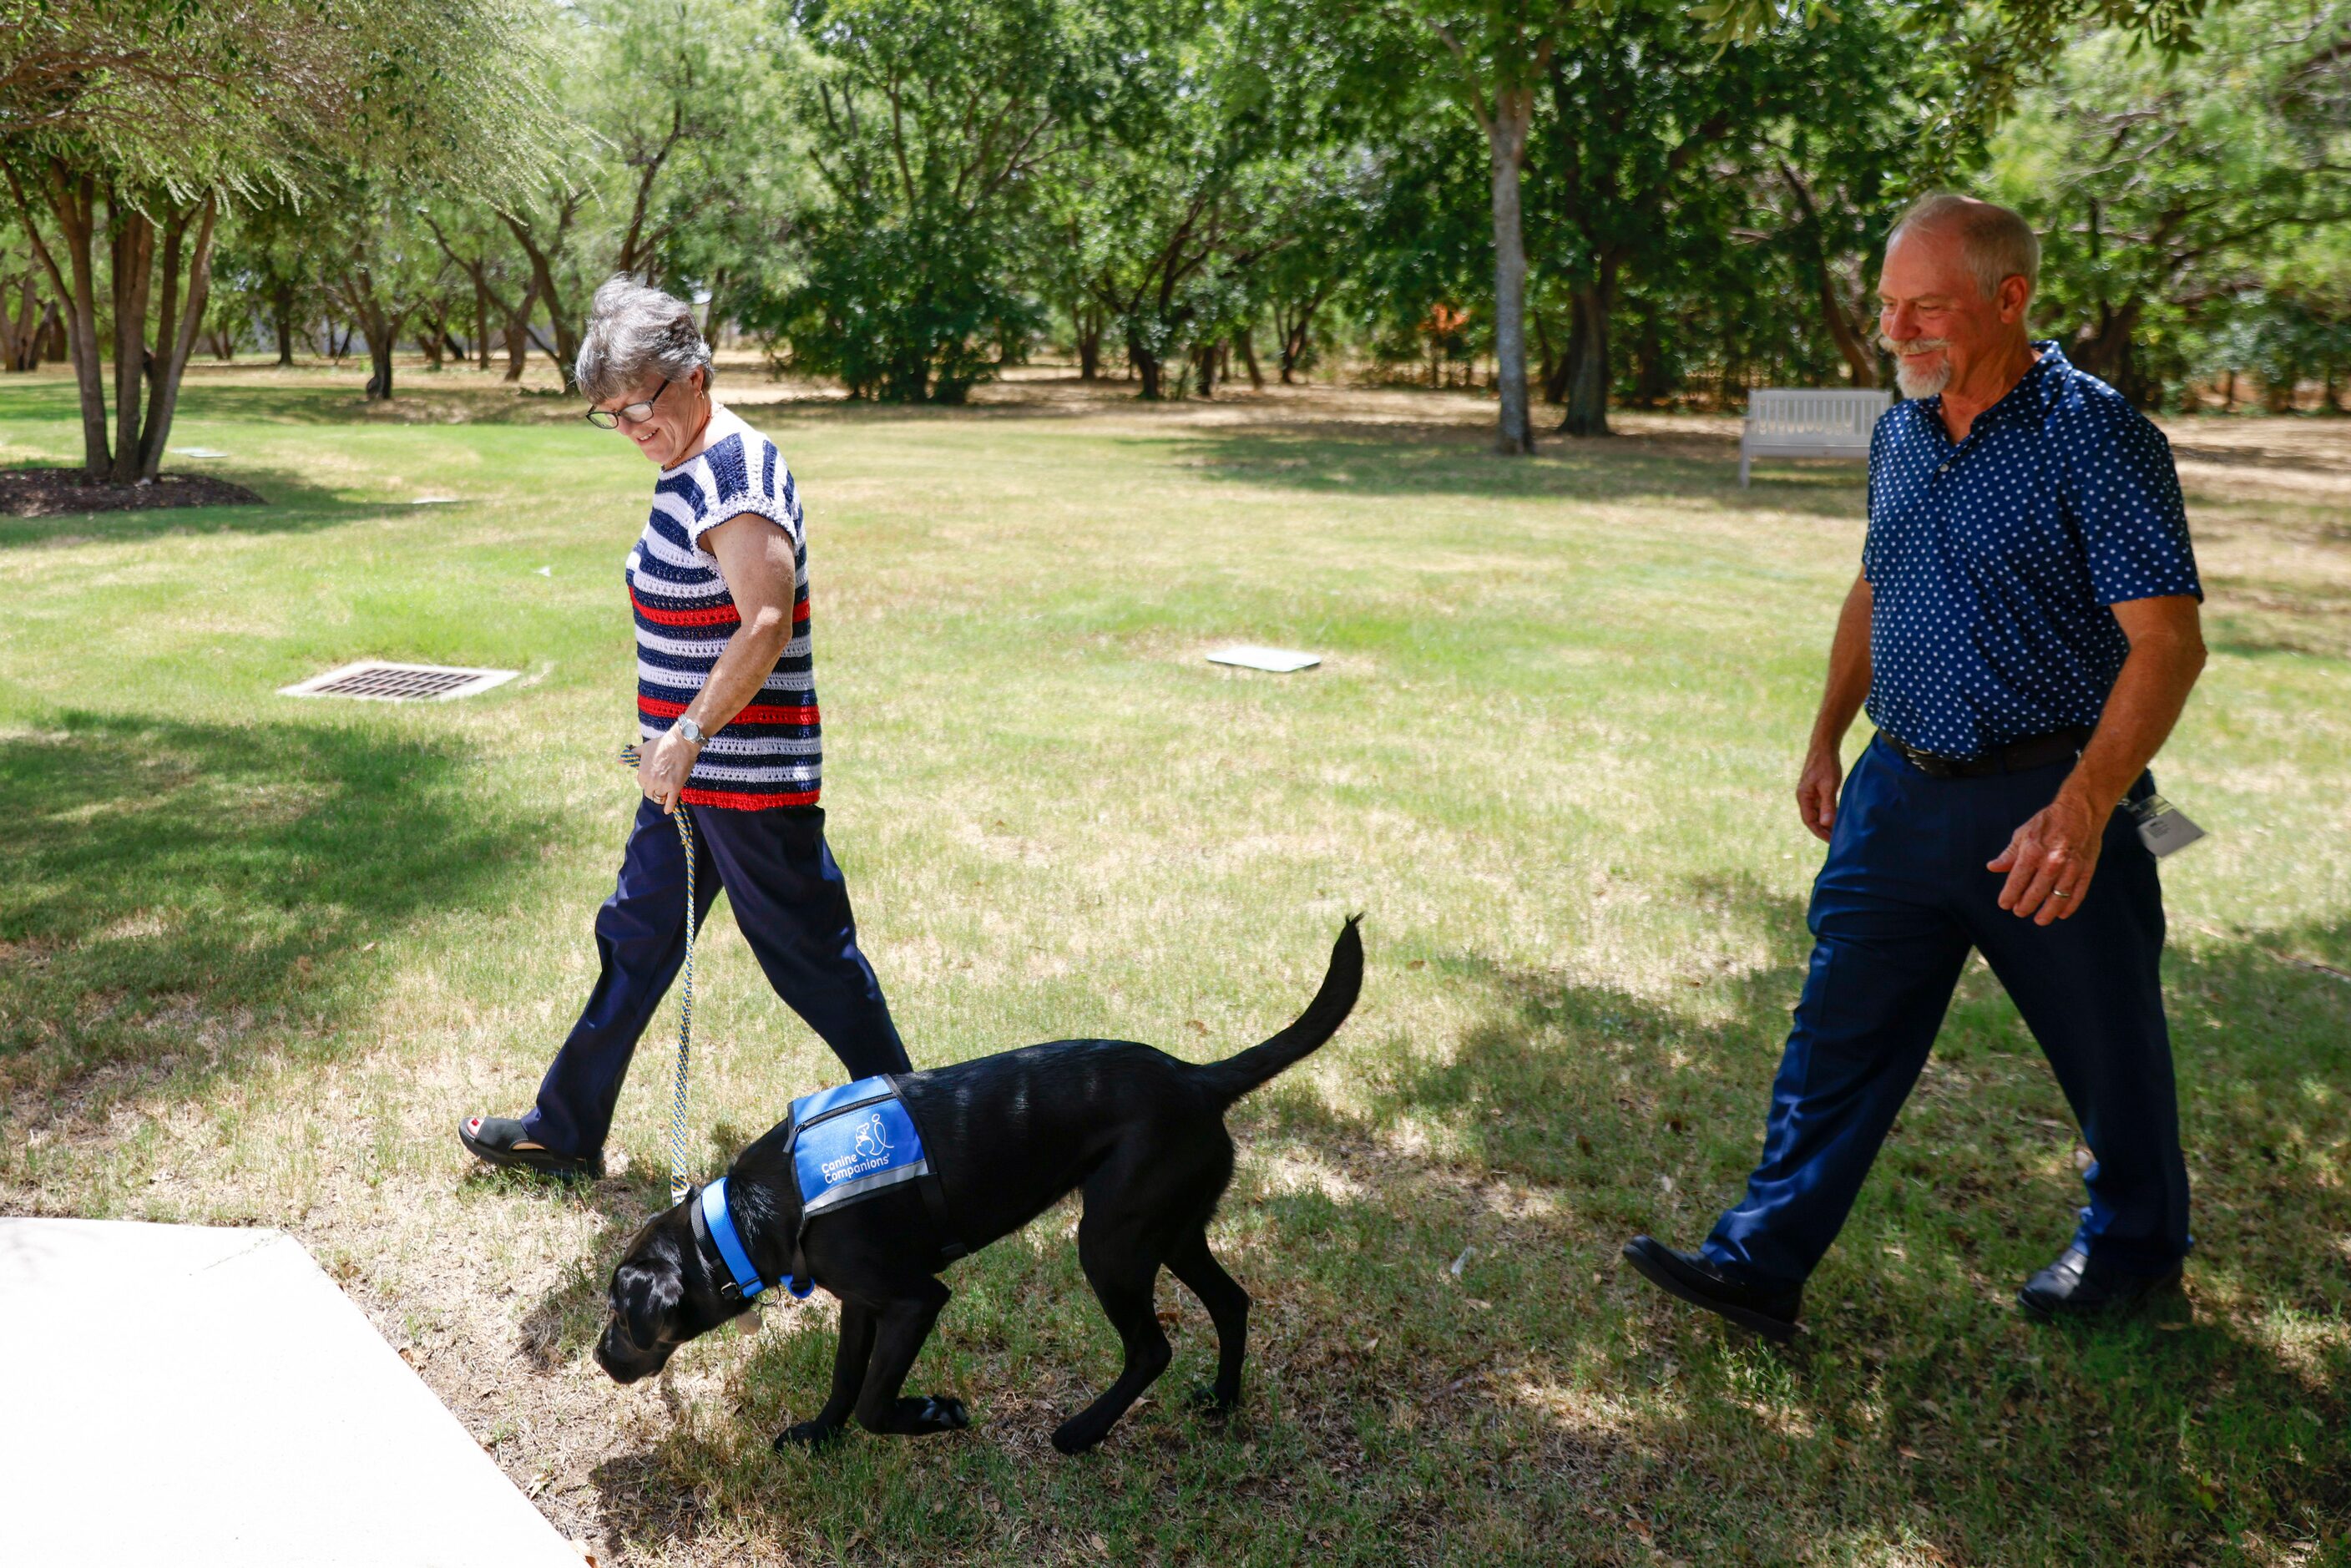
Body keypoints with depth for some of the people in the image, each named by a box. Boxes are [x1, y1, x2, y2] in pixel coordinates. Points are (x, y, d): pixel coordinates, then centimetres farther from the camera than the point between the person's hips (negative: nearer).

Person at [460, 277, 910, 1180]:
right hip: (694, 770, 10)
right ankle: (566, 1132, 30)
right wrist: (676, 745, 21)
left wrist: (687, 736, -26)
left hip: (750, 775, -10)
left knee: (809, 956, 2)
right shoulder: (690, 472, 12)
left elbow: (767, 623, -29)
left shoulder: (733, 476, -19)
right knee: (634, 943, 17)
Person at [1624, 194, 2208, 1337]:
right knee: (1837, 1038, 6)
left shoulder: (2096, 439, -15)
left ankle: (2133, 1246, 38)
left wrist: (2081, 809, -31)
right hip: (1899, 793, 6)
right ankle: (1761, 1263, 13)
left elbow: (2168, 643, -20)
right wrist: (1827, 738, 19)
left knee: (2109, 1056, 13)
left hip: (2042, 807, -6)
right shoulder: (1900, 434, 7)